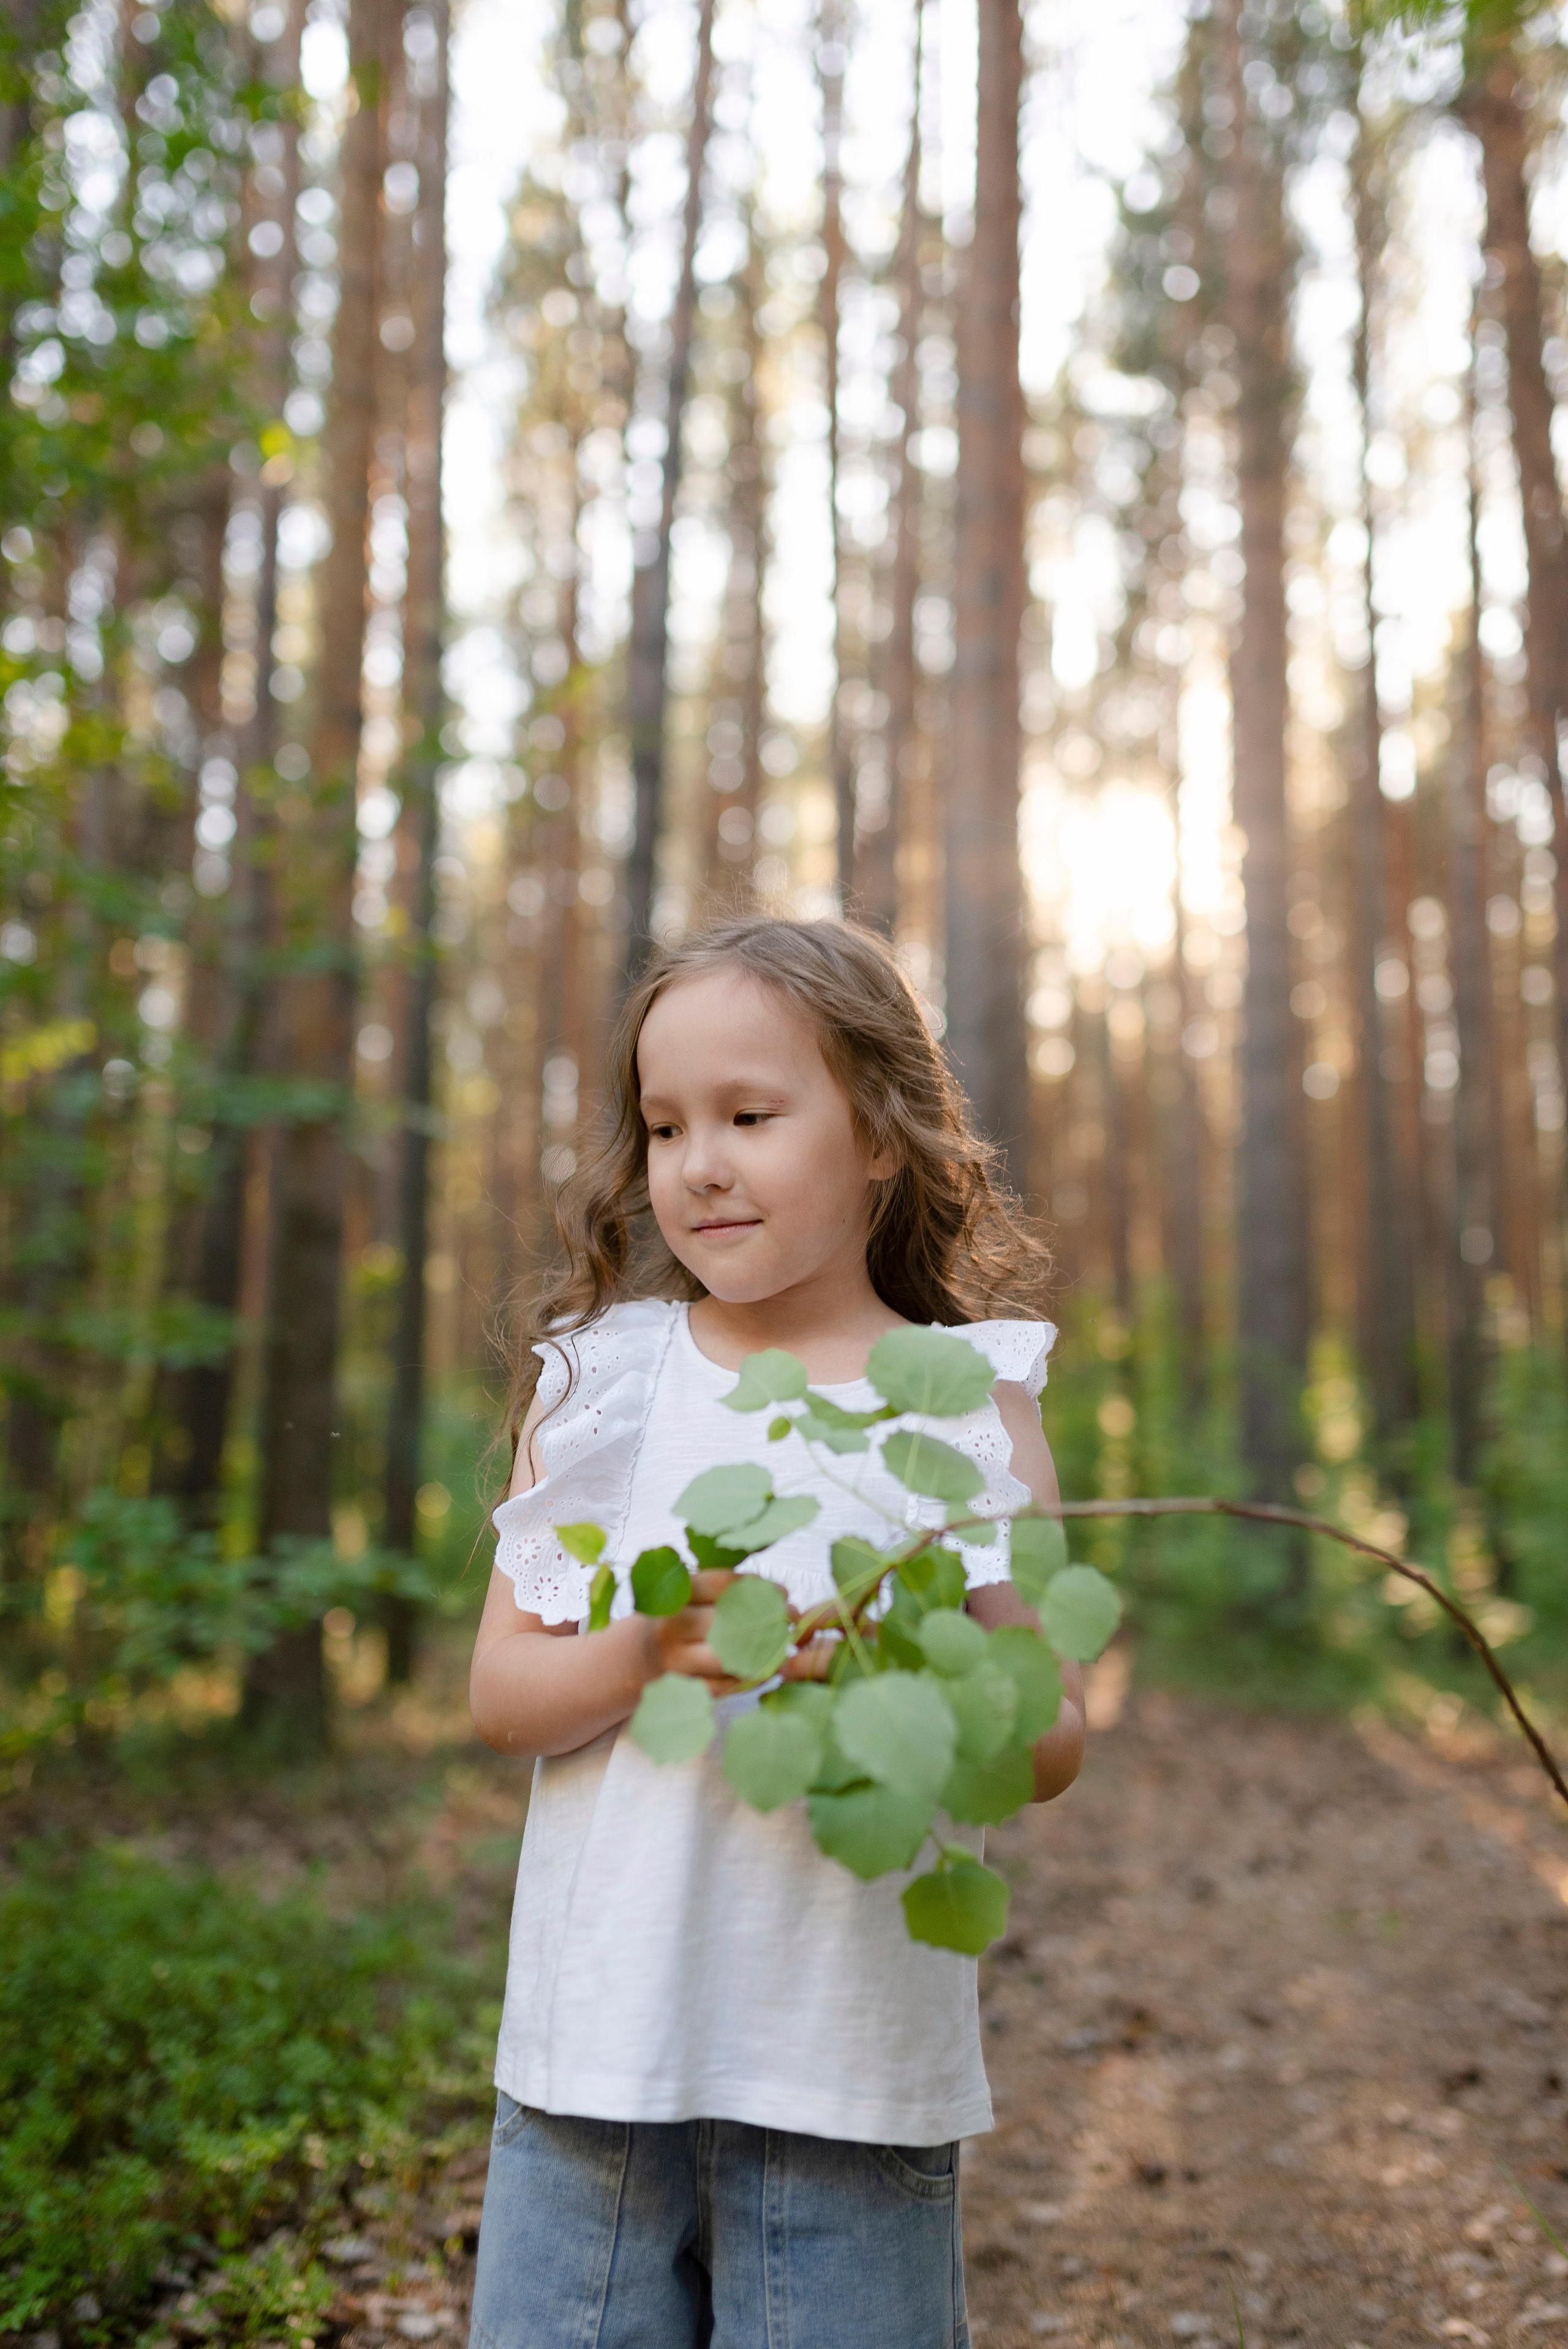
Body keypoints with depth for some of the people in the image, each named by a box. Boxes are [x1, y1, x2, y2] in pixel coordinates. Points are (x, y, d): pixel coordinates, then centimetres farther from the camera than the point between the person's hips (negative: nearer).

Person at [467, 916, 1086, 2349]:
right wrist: (644, 1654, -20)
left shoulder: (972, 1405, -2)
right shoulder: (597, 1379, 2)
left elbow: (1053, 1742, -1)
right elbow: (499, 1692, 1)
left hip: (853, 2070, -1)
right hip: (596, 2045, 2)